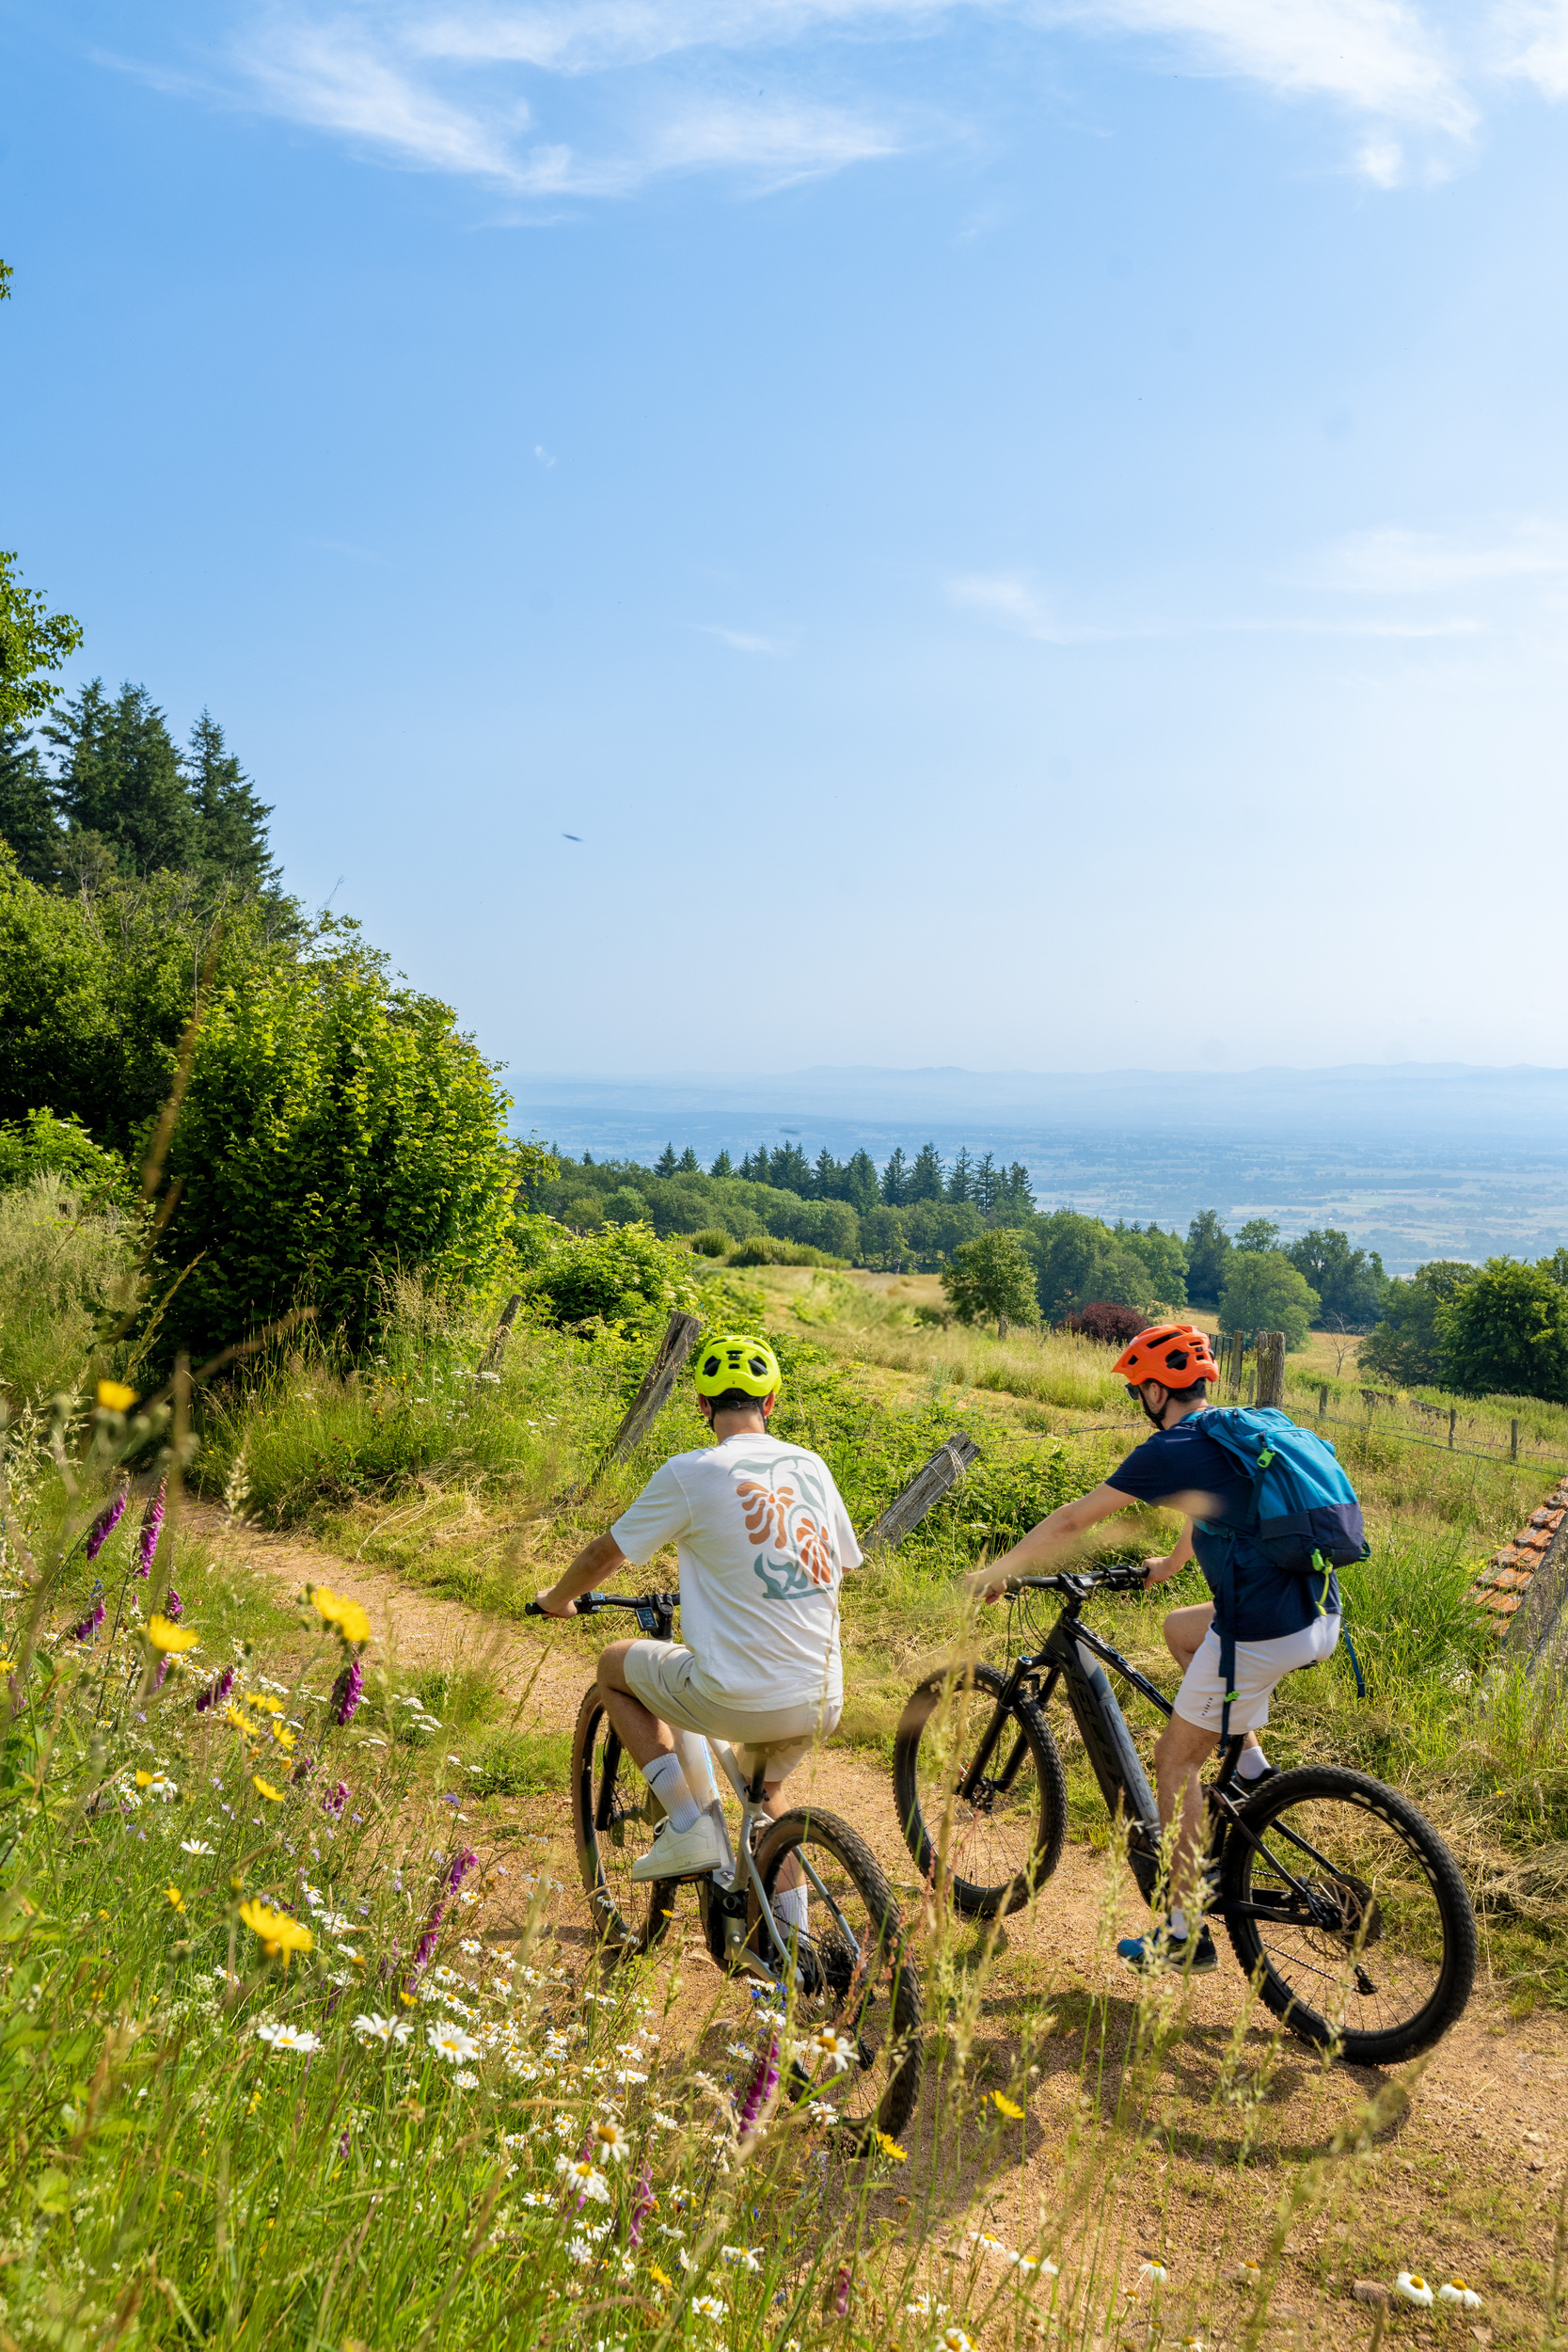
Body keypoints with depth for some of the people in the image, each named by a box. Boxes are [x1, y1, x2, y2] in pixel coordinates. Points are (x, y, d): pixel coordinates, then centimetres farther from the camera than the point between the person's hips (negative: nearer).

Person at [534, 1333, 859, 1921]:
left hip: (738, 1700, -6)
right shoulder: (812, 1465, 6)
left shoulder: (690, 1474, -10)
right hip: (823, 1705, 6)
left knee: (614, 1664, 21)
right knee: (761, 1788, 36)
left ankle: (690, 1826, 12)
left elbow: (605, 1555, 2)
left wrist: (557, 1598, 24)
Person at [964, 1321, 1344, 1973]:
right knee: (1180, 1627, 30)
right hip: (1324, 1619, 8)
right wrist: (1168, 1565, 52)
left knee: (1175, 1760, 8)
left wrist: (994, 1573, 10)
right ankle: (1251, 1762, 22)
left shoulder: (1170, 1450, -7)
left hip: (1263, 1634, -8)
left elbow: (1072, 1522, -1)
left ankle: (1187, 1932, 14)